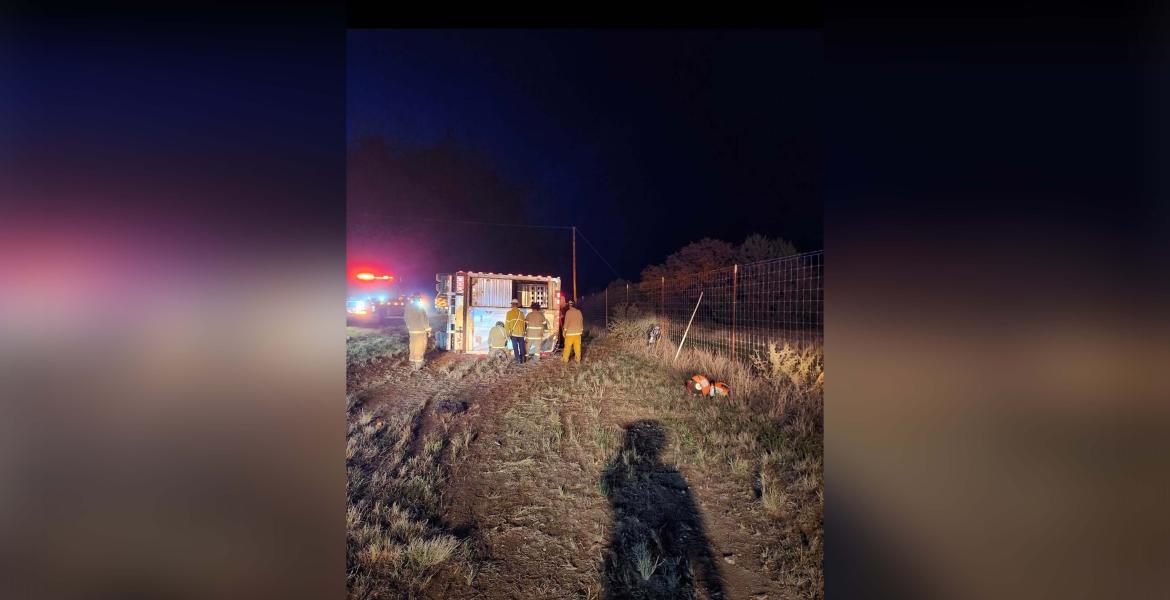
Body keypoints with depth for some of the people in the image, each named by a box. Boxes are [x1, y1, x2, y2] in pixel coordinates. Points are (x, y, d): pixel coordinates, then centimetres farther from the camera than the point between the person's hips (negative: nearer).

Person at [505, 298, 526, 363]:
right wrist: (524, 331, 17)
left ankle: (518, 359, 3)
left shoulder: (509, 313, -2)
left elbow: (507, 323, -5)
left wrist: (507, 332, 0)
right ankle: (522, 358, 12)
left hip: (513, 333, -2)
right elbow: (524, 323, 7)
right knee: (522, 346, 12)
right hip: (521, 333, 2)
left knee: (515, 347, 5)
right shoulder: (521, 313, 5)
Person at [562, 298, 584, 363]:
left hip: (570, 332, -4)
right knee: (577, 346, 8)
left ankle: (565, 359, 7)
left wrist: (564, 330, -3)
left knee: (567, 346, 3)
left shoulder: (568, 312, -10)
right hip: (578, 332, 4)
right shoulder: (579, 312, 3)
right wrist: (581, 330, 19)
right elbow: (581, 321, 9)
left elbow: (566, 322, -10)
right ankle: (578, 359, 11)